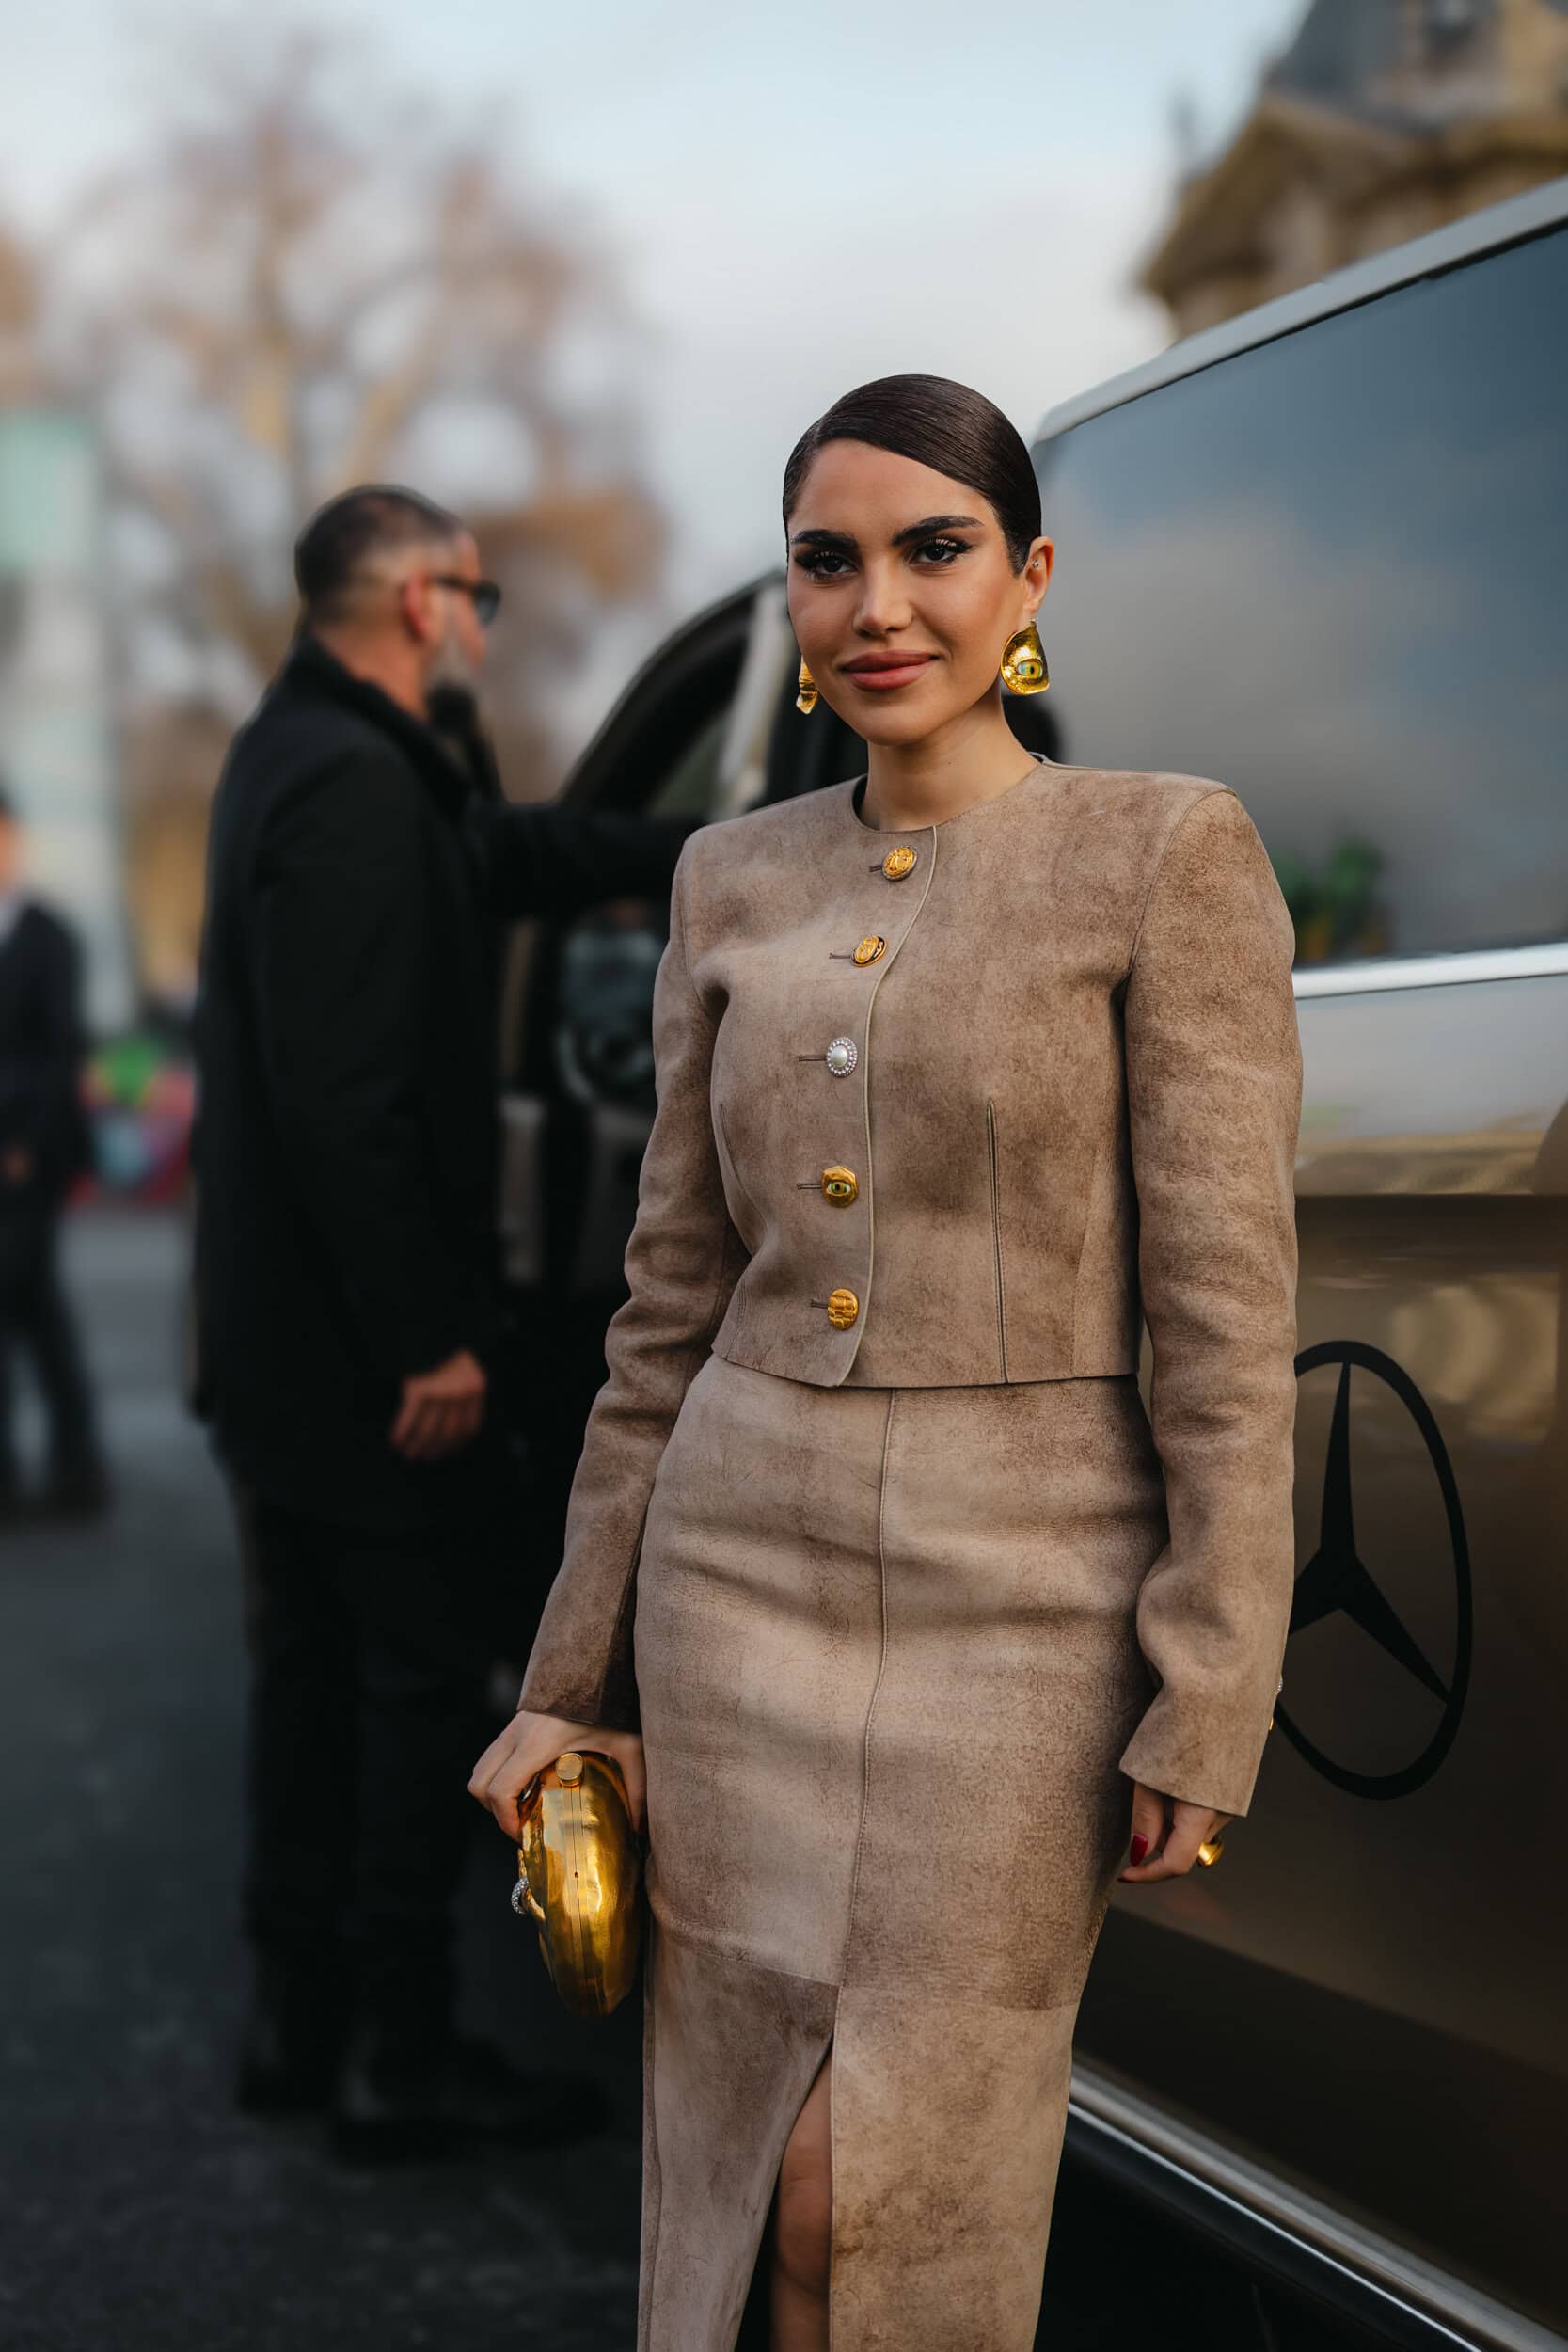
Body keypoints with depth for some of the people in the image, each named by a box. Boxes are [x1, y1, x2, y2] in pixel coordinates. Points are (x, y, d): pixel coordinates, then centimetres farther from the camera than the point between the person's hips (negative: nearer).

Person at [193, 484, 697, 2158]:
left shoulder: (302, 756, 13)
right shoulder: (355, 784, -20)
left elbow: (508, 853, 20)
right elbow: (347, 1102, -25)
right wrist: (430, 1341, -22)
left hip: (279, 1340, 10)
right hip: (360, 1352, -10)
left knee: (315, 1674, 17)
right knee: (422, 1685, -1)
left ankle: (299, 2022, 26)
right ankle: (401, 2062, 6)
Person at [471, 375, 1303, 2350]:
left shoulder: (1165, 854, -5)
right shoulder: (733, 877, 9)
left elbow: (1227, 1316, -8)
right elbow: (671, 1298, 12)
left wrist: (1203, 1712, -12)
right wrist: (575, 1670, 12)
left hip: (1017, 1592, -4)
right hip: (739, 1567, 4)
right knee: (725, 2181, 10)